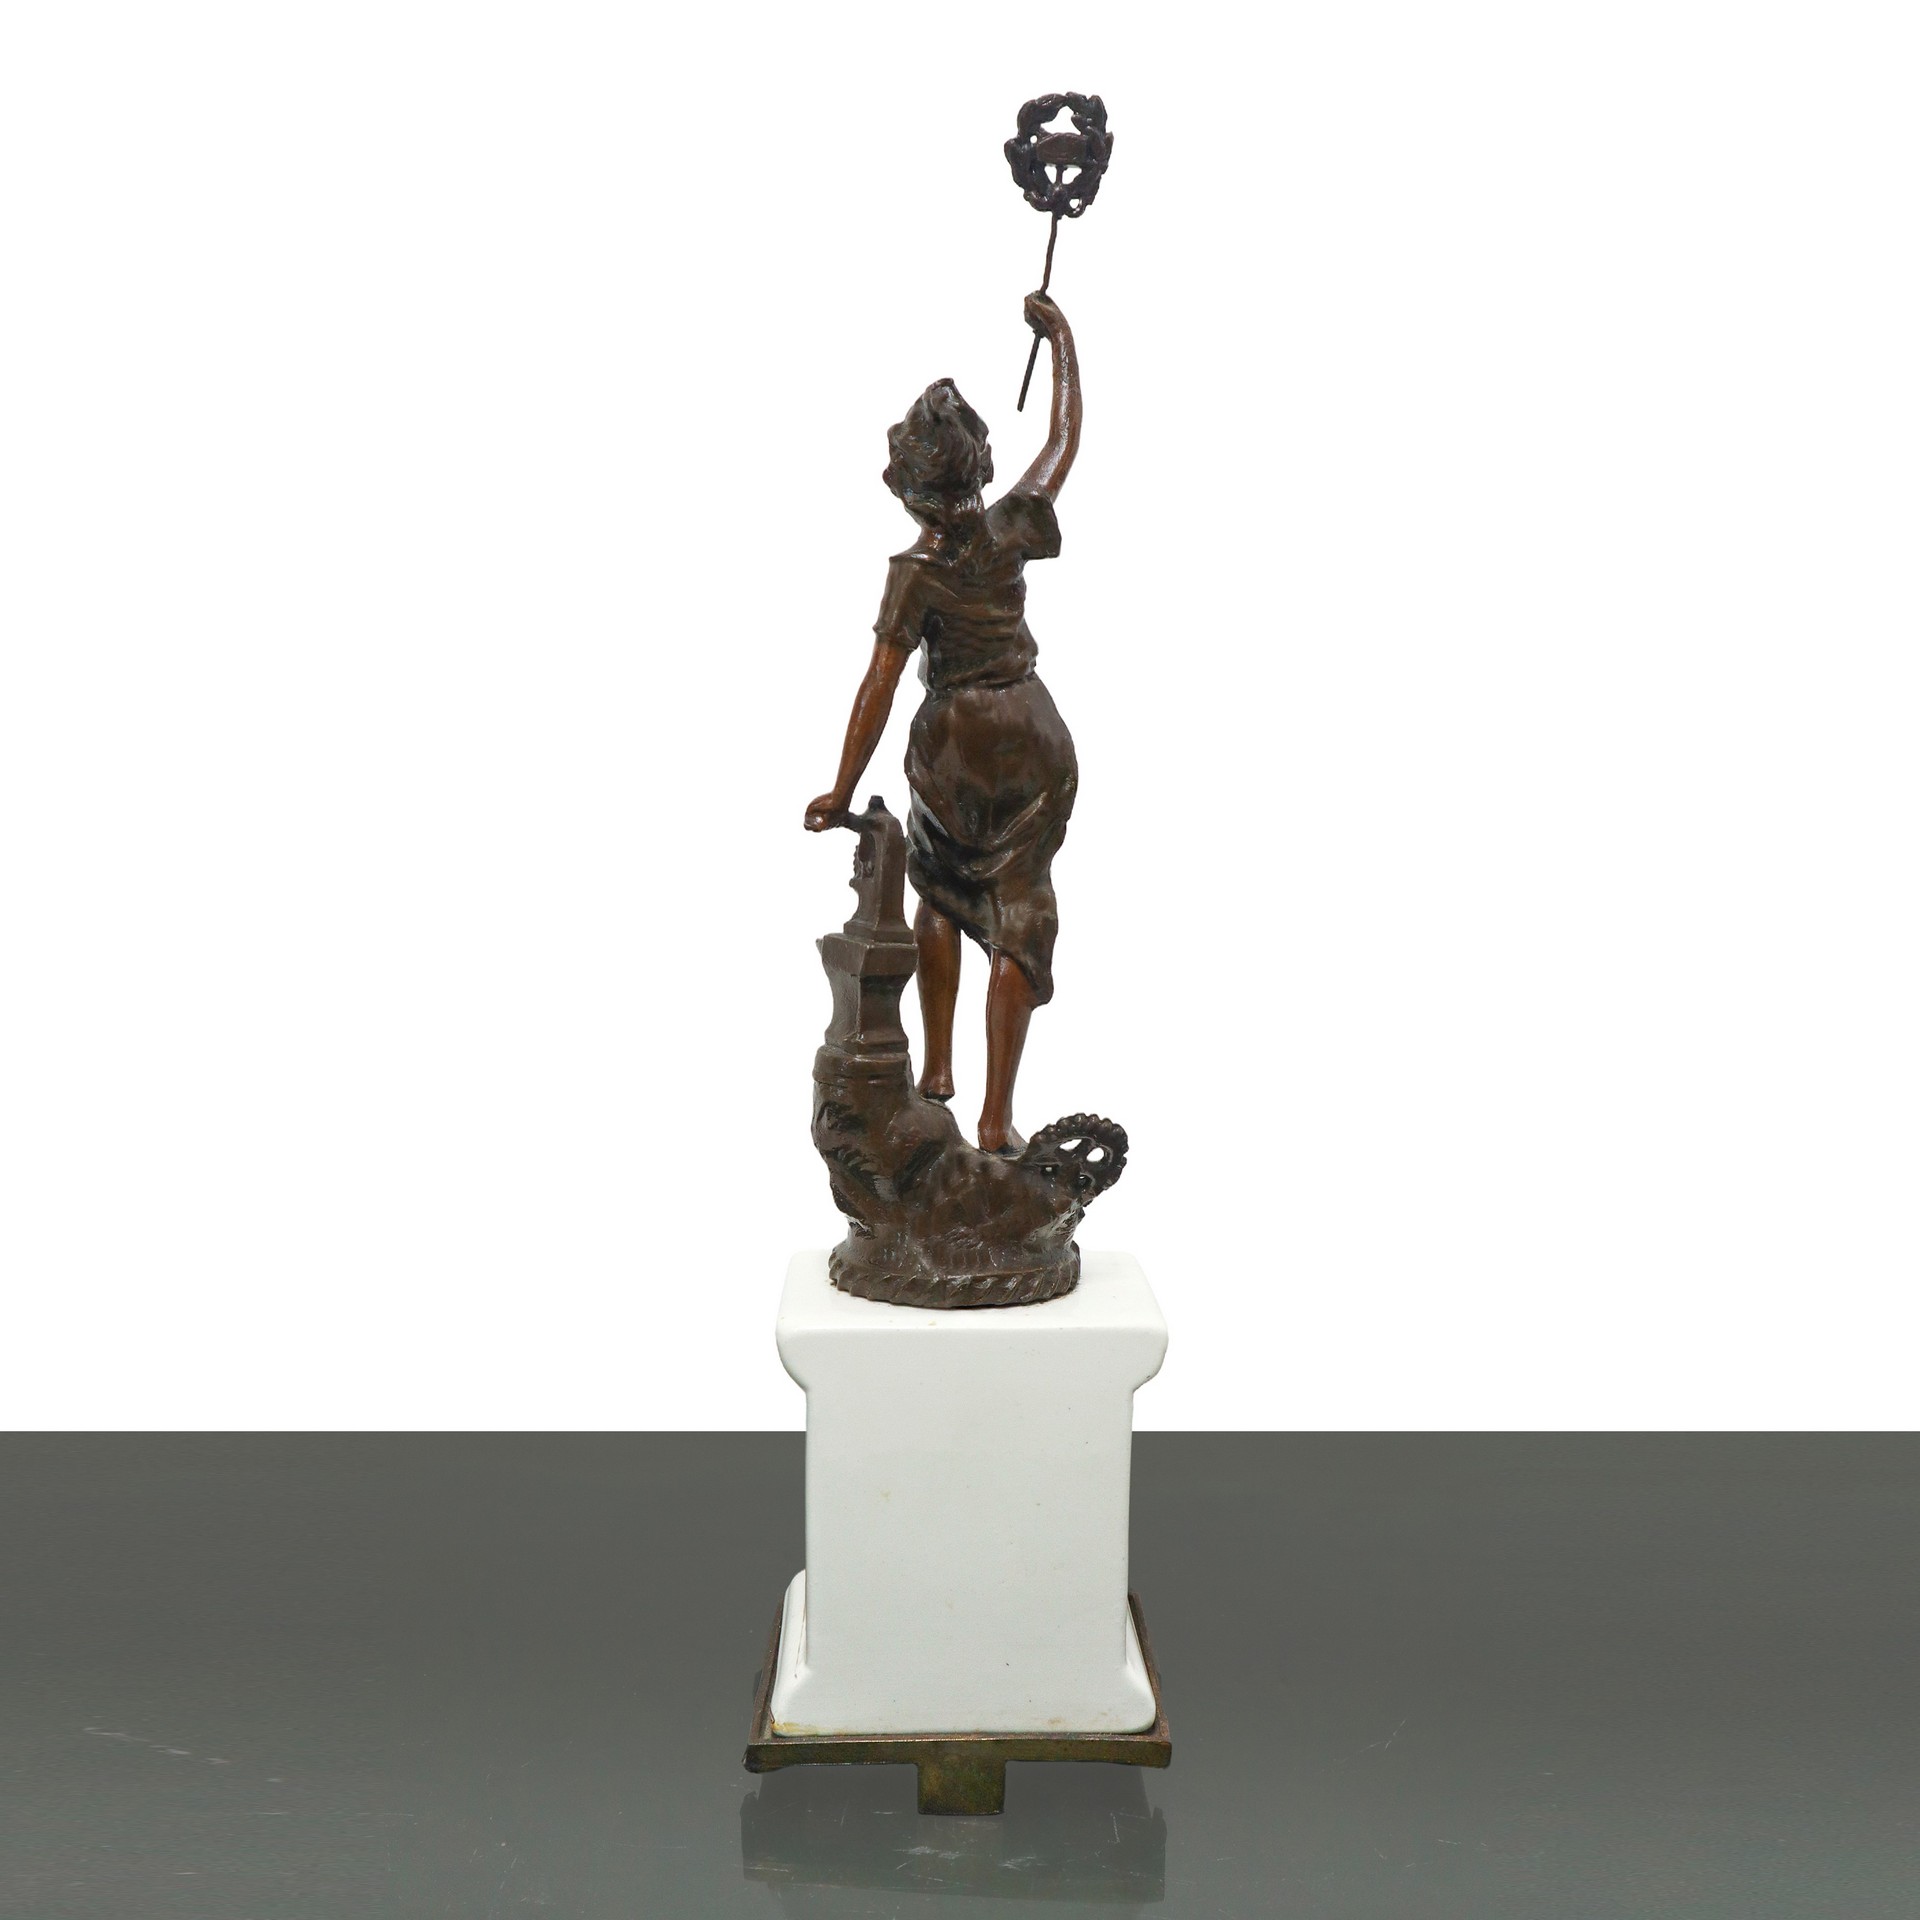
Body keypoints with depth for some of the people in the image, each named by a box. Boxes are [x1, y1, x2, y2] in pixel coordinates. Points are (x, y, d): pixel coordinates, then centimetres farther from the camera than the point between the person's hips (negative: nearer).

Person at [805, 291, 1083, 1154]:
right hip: (1032, 739, 2)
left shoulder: (916, 572, -14)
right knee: (1016, 919, 3)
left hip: (953, 744, -2)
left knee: (939, 894, 24)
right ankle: (996, 1115, -1)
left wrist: (842, 792, -14)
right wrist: (1060, 340, 19)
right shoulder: (1011, 529, -7)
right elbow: (1064, 441, 8)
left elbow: (879, 686, -17)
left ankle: (937, 1069, 23)